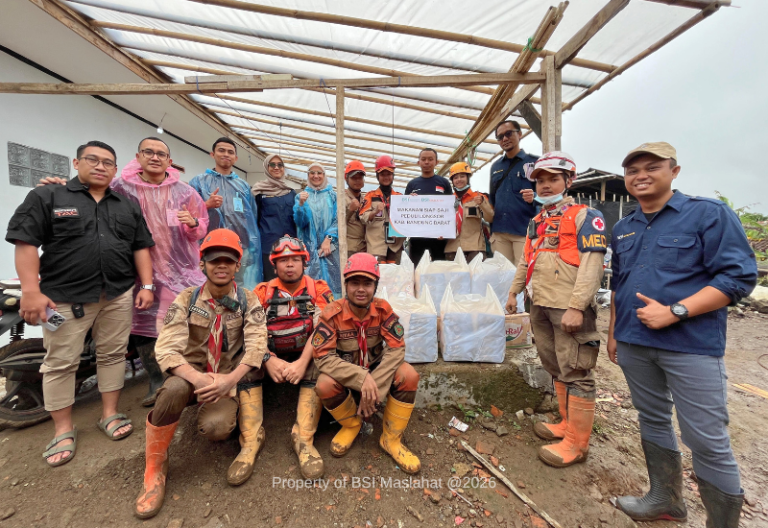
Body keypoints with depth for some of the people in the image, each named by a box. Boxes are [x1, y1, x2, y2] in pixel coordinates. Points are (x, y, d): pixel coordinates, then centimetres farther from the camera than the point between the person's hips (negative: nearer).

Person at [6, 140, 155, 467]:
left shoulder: (129, 207, 12)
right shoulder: (46, 197, 1)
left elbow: (141, 248, 10)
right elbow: (25, 243, -6)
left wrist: (146, 285, 2)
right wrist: (31, 290, -14)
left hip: (118, 296, 3)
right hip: (64, 298, -2)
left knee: (113, 356, 9)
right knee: (60, 364, 5)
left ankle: (110, 415, 23)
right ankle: (64, 431, 18)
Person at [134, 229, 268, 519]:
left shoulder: (248, 301, -4)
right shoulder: (186, 299, -3)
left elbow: (256, 346, -14)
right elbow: (166, 349, -13)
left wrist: (230, 379, -29)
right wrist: (198, 378, -29)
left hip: (229, 380, 0)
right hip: (191, 374, 1)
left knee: (215, 428, -27)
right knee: (174, 389, -33)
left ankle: (224, 418, 13)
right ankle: (155, 466, -9)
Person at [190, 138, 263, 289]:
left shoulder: (243, 185, 18)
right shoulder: (199, 181, 10)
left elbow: (253, 217, 17)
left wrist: (254, 248, 9)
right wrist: (207, 205, -16)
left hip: (243, 248, 2)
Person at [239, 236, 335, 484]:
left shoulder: (318, 289, -3)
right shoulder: (262, 292, 1)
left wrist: (302, 362, -28)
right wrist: (270, 361, -27)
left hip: (305, 354, -1)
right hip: (271, 356, 2)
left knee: (318, 365, -32)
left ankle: (303, 438, -29)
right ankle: (251, 439, -24)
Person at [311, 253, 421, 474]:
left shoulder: (383, 309, -15)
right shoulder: (332, 314, -21)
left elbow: (396, 348, -21)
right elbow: (323, 357, -26)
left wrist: (375, 387, -31)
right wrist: (361, 378, -38)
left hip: (376, 369, 2)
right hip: (345, 374, -1)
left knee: (409, 375, -25)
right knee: (324, 385, -33)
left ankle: (391, 439, -2)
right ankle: (352, 424, 3)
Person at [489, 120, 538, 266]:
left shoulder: (534, 162, 1)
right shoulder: (495, 166, 16)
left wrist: (535, 198, -24)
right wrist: (490, 227, 14)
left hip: (525, 231, -5)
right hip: (499, 232, 5)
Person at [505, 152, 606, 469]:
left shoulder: (585, 216, -5)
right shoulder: (536, 221, 18)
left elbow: (591, 265, -15)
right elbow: (526, 261, 24)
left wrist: (576, 307, -22)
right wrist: (514, 292, 22)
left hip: (569, 308, -8)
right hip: (541, 306, 8)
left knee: (575, 374, 1)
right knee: (556, 369, 17)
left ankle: (577, 442, 13)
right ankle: (568, 423, 33)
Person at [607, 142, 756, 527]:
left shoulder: (709, 214, -5)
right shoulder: (623, 229, 12)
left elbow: (740, 275, -11)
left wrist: (675, 312, -20)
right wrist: (613, 333, 16)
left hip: (692, 346, -5)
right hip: (633, 344, 6)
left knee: (707, 440, 1)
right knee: (652, 421, 17)